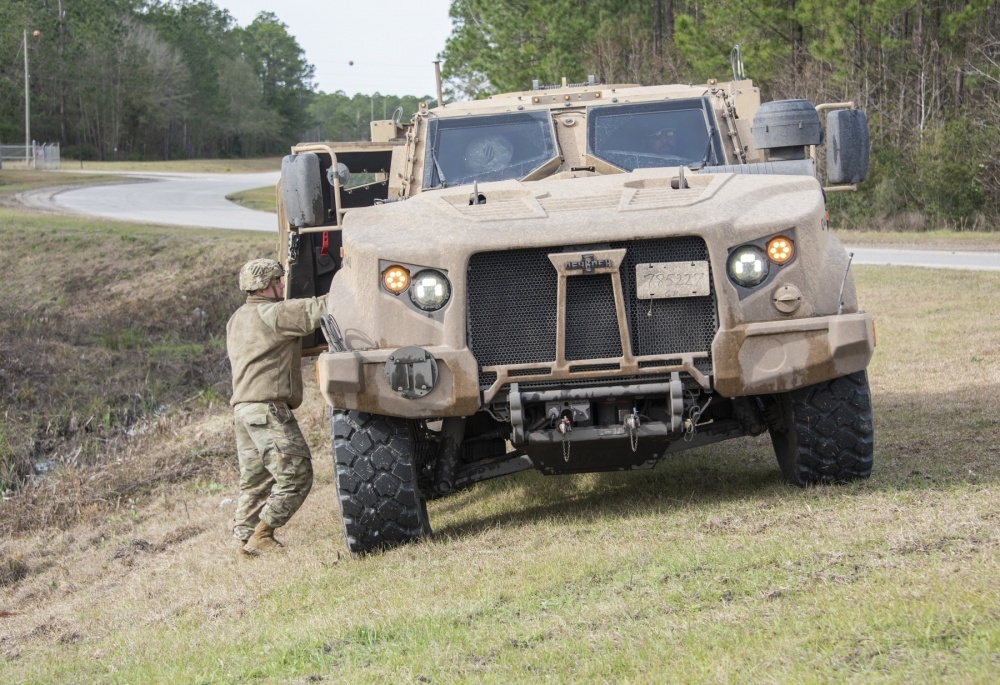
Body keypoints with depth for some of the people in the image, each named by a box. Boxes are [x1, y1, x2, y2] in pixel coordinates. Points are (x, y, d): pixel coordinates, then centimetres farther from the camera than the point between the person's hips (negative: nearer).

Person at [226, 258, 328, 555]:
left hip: (241, 406, 10)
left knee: (254, 481, 13)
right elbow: (316, 311, -14)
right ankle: (261, 535, -11)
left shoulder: (236, 321, 21)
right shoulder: (273, 313, -7)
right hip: (268, 407, -10)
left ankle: (244, 538, 10)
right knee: (295, 474, -9)